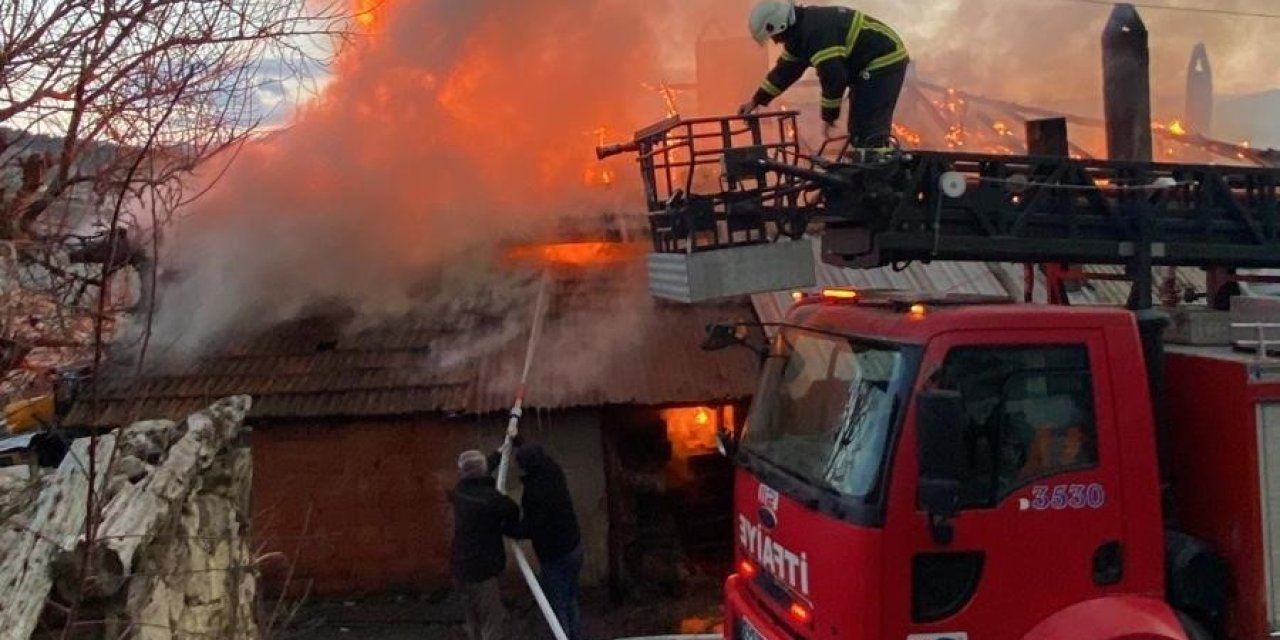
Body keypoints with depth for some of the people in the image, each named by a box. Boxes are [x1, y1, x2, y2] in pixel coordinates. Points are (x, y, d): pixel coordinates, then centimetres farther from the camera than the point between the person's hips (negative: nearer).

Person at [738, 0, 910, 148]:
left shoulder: (817, 31, -26)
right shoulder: (800, 30, 7)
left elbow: (833, 78, -27)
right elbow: (785, 69, 17)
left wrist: (828, 118, -17)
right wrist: (757, 100, 18)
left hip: (884, 62, -11)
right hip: (873, 64, 11)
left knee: (866, 133, -15)